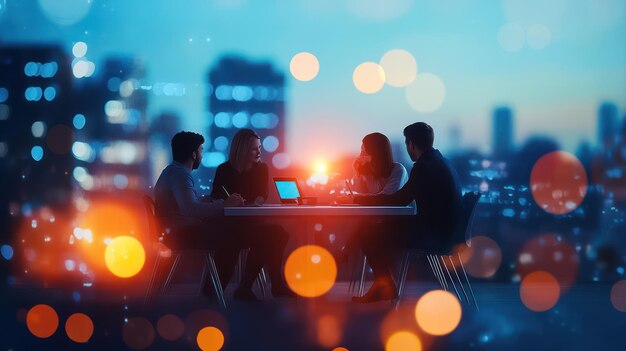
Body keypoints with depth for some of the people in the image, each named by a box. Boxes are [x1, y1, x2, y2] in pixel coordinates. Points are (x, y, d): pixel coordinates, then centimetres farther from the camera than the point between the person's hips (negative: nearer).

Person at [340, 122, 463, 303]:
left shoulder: (424, 166, -17)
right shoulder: (440, 161, 14)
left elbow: (399, 200, -13)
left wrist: (360, 199, -3)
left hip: (433, 234, -10)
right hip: (445, 231, 10)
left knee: (369, 236, -2)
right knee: (383, 229, 19)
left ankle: (385, 287, 12)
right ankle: (382, 284, 17)